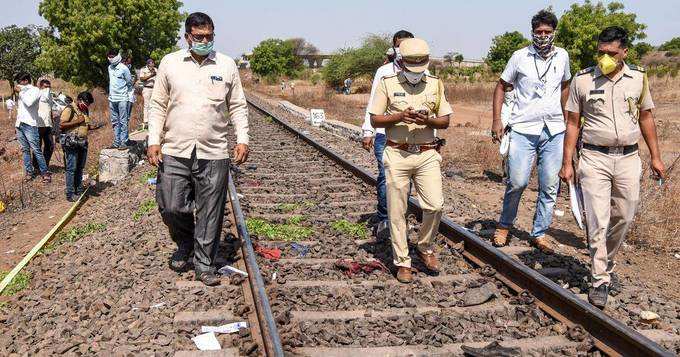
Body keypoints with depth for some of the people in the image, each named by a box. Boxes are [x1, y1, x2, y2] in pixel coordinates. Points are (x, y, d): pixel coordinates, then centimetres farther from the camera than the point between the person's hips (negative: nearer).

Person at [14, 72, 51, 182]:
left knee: (36, 150, -9)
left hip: (29, 124, -7)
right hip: (19, 124, 7)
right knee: (25, 150, 6)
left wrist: (20, 92, -10)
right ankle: (29, 172, 9)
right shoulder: (22, 91, 18)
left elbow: (29, 102, -19)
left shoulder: (35, 90, -3)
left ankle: (45, 173, -5)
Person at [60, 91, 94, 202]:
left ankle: (79, 191, 20)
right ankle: (70, 194, -3)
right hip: (71, 143, -8)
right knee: (71, 169, -6)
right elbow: (61, 125, -16)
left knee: (80, 168, 12)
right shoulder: (69, 109, -9)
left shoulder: (85, 110, 16)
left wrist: (88, 126, 9)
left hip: (82, 142, 8)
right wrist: (77, 121, -18)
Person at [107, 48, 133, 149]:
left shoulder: (124, 68, -8)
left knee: (123, 121, -5)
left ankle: (123, 142, -4)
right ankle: (116, 142, 13)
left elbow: (129, 83, 2)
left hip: (122, 99, -7)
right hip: (112, 99, 7)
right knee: (115, 121, 9)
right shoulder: (110, 67, 12)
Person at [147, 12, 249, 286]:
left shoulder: (227, 66, 5)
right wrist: (154, 141, -2)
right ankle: (185, 245, 31)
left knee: (210, 214, 4)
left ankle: (204, 265, 18)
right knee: (171, 208, 1)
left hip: (214, 153, 0)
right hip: (175, 152, 0)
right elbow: (158, 106, 7)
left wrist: (242, 139, -2)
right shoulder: (170, 63, 4)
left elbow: (238, 107, 9)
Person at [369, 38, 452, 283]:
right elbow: (375, 120, 0)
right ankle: (402, 262, 13)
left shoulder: (436, 85, 8)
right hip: (397, 155, -2)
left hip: (427, 154, 2)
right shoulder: (388, 84, 1)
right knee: (397, 211, 1)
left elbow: (445, 121, 9)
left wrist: (427, 120, -12)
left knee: (435, 205, -6)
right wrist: (399, 116, -16)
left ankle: (426, 248, 20)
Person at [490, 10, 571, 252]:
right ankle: (504, 225, 15)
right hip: (523, 129, -3)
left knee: (549, 186, 4)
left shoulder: (562, 56, 7)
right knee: (517, 182, -8)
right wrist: (497, 119, -3)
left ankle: (539, 234, 16)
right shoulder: (520, 57, -2)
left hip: (554, 131, 3)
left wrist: (565, 117, 23)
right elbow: (501, 86, 5)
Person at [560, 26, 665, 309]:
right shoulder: (582, 80, -4)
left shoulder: (638, 78, 3)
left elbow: (646, 117, 12)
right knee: (598, 222, -6)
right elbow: (572, 124, 0)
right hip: (595, 159, -3)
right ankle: (600, 281, 2)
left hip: (628, 159, 3)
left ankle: (607, 266, 32)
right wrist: (567, 163, -2)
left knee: (623, 218, 11)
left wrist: (655, 157, 11)